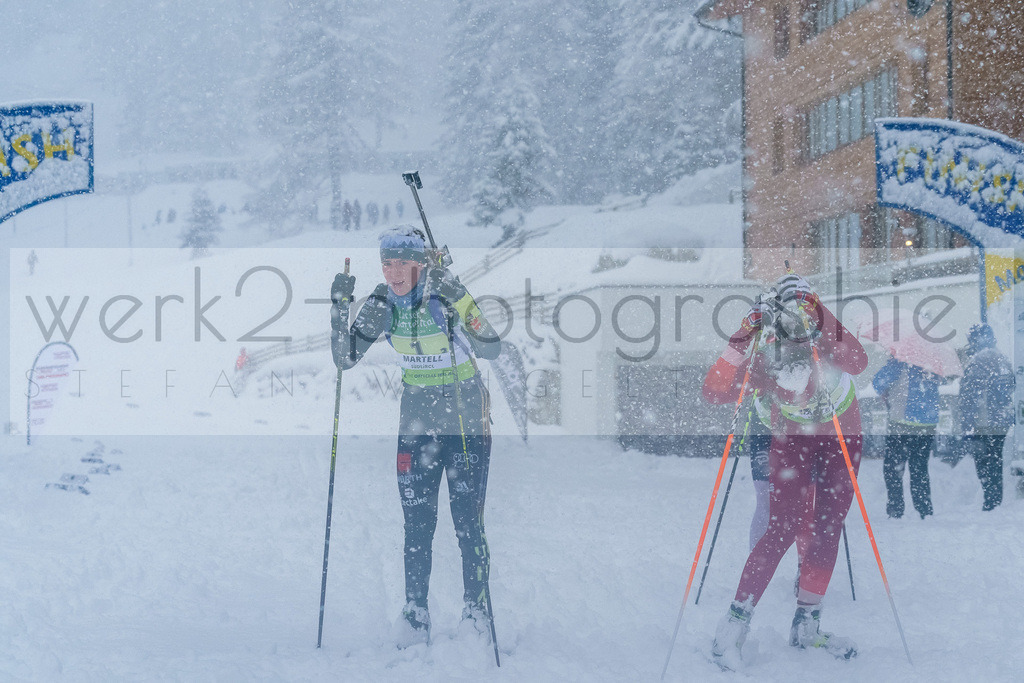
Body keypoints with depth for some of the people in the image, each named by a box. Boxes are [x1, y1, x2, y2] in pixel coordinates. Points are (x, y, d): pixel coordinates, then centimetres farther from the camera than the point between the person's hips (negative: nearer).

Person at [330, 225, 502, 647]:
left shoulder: (446, 292, -18)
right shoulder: (382, 303, -4)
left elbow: (491, 349, -25)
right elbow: (345, 359, -4)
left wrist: (455, 300, -35)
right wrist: (339, 307, -16)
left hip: (466, 419, -4)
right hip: (417, 419, 4)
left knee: (468, 524, -4)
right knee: (417, 524, 1)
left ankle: (477, 614, 11)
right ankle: (416, 618, 10)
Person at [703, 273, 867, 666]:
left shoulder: (830, 337, -26)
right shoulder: (761, 360, -26)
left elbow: (858, 362, -46)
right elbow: (714, 393, -37)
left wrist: (817, 323, -50)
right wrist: (743, 338, -42)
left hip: (842, 438, 2)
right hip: (791, 440, -2)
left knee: (827, 530, 2)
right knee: (783, 530, -14)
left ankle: (806, 625, 14)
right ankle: (735, 623, -9)